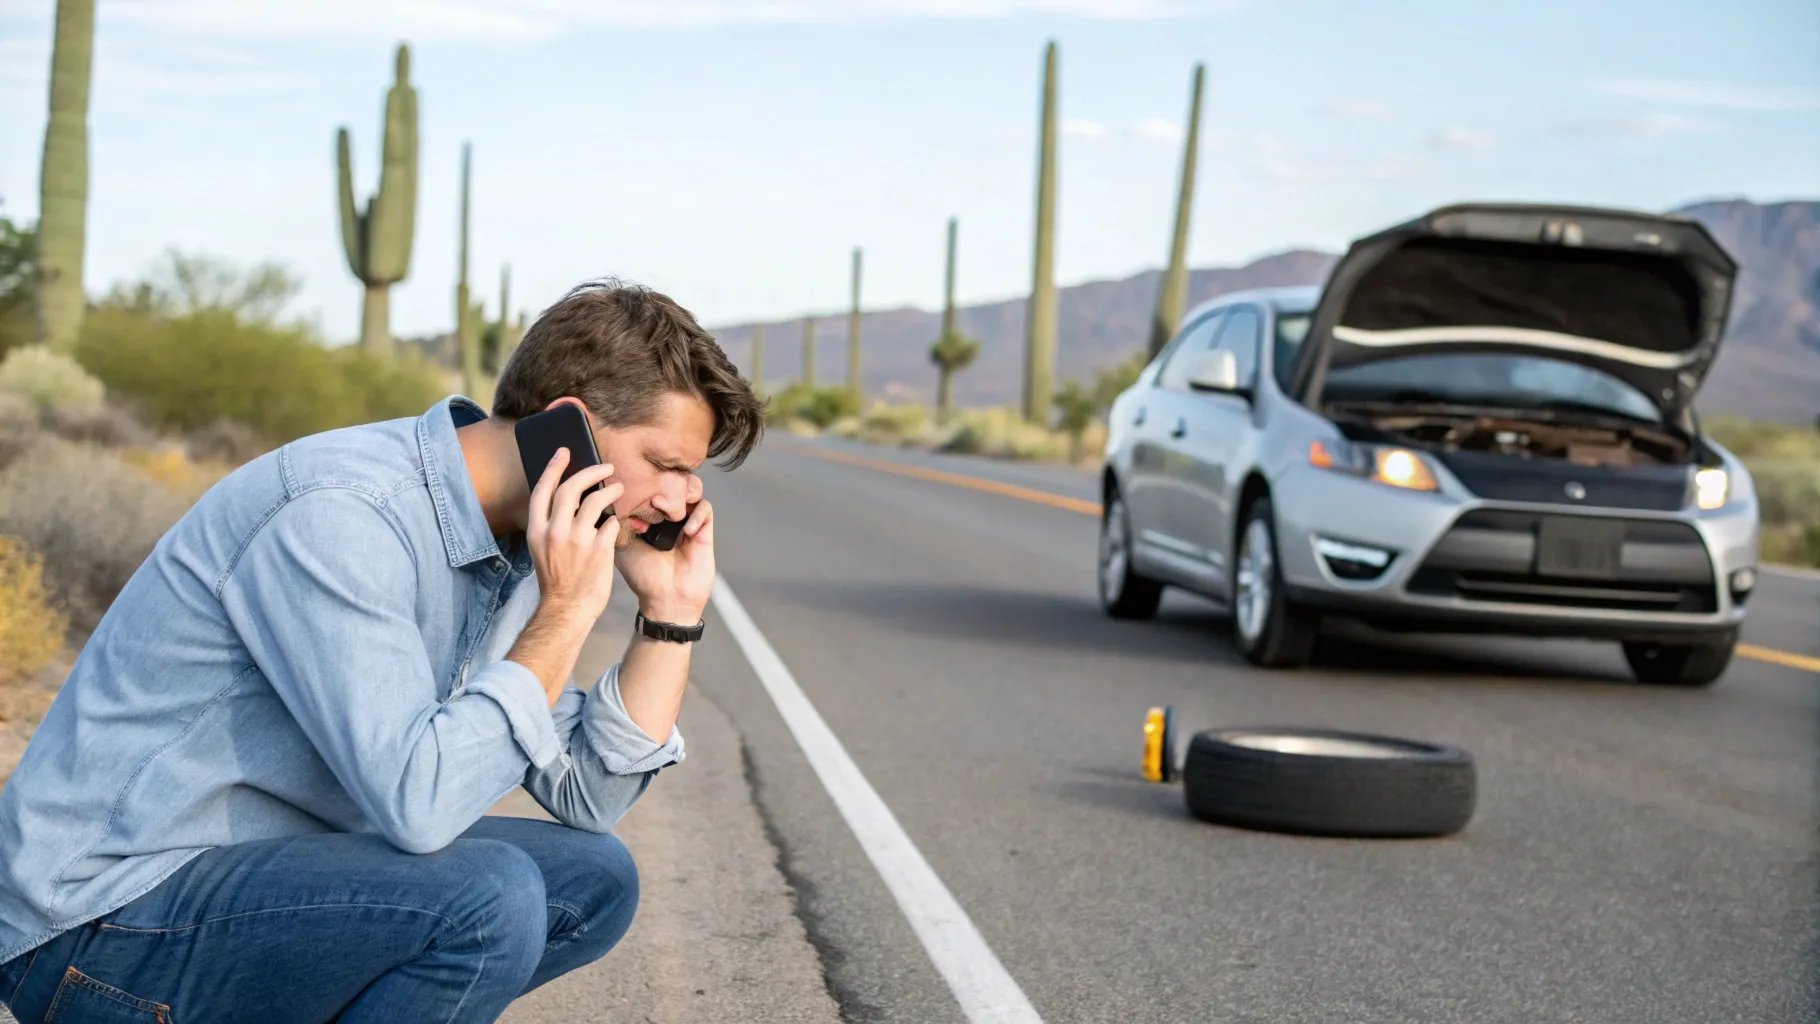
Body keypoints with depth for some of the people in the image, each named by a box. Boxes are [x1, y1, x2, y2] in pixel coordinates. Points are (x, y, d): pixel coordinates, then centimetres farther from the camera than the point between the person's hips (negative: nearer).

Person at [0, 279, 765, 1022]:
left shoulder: (514, 540, 5)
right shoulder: (340, 516, -24)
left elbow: (585, 793, 8)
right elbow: (418, 803, -31)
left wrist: (672, 611, 0)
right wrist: (565, 613, -23)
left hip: (259, 871, 10)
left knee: (593, 880, 8)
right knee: (489, 899, -27)